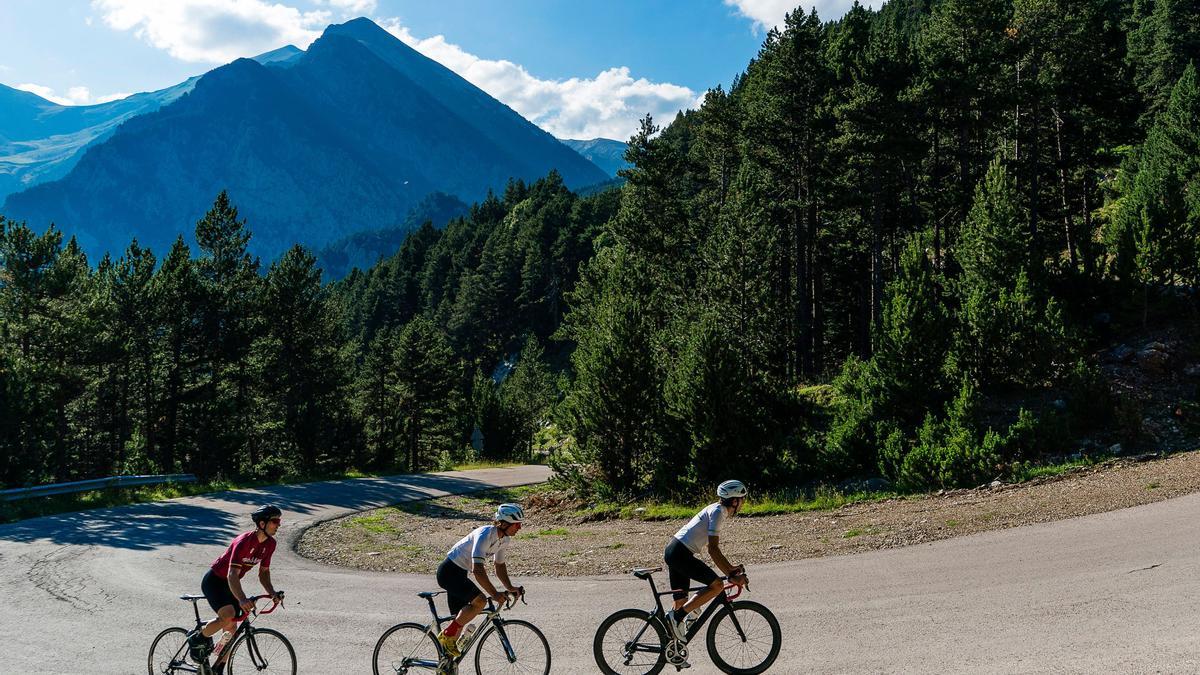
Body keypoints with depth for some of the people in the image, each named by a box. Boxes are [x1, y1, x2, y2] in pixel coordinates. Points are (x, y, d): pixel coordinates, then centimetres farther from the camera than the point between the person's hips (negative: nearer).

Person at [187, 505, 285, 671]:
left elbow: (264, 572, 2)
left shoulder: (270, 544, -7)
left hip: (229, 584, 8)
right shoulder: (244, 541, -31)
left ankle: (218, 669, 23)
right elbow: (232, 575, -38)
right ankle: (196, 638, -2)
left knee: (231, 629, 6)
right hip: (214, 581, -8)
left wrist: (272, 593, -15)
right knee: (228, 615, -29)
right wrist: (242, 599, -53)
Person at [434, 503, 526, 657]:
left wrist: (510, 588, -1)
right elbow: (477, 570, -34)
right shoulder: (485, 535, -28)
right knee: (479, 601, -25)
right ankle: (447, 635, -11)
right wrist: (494, 594, -35)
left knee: (459, 618, 11)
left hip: (459, 574, 10)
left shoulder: (504, 538, -1)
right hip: (449, 571, -9)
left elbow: (500, 565, 12)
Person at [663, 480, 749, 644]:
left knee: (681, 599, 14)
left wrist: (730, 567, 19)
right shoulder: (717, 512, -13)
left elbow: (714, 547, 24)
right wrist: (731, 576, -16)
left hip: (673, 551, 10)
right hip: (680, 553, -10)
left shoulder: (718, 510, 17)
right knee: (717, 585, -10)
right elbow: (713, 550, -19)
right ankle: (676, 616, -11)